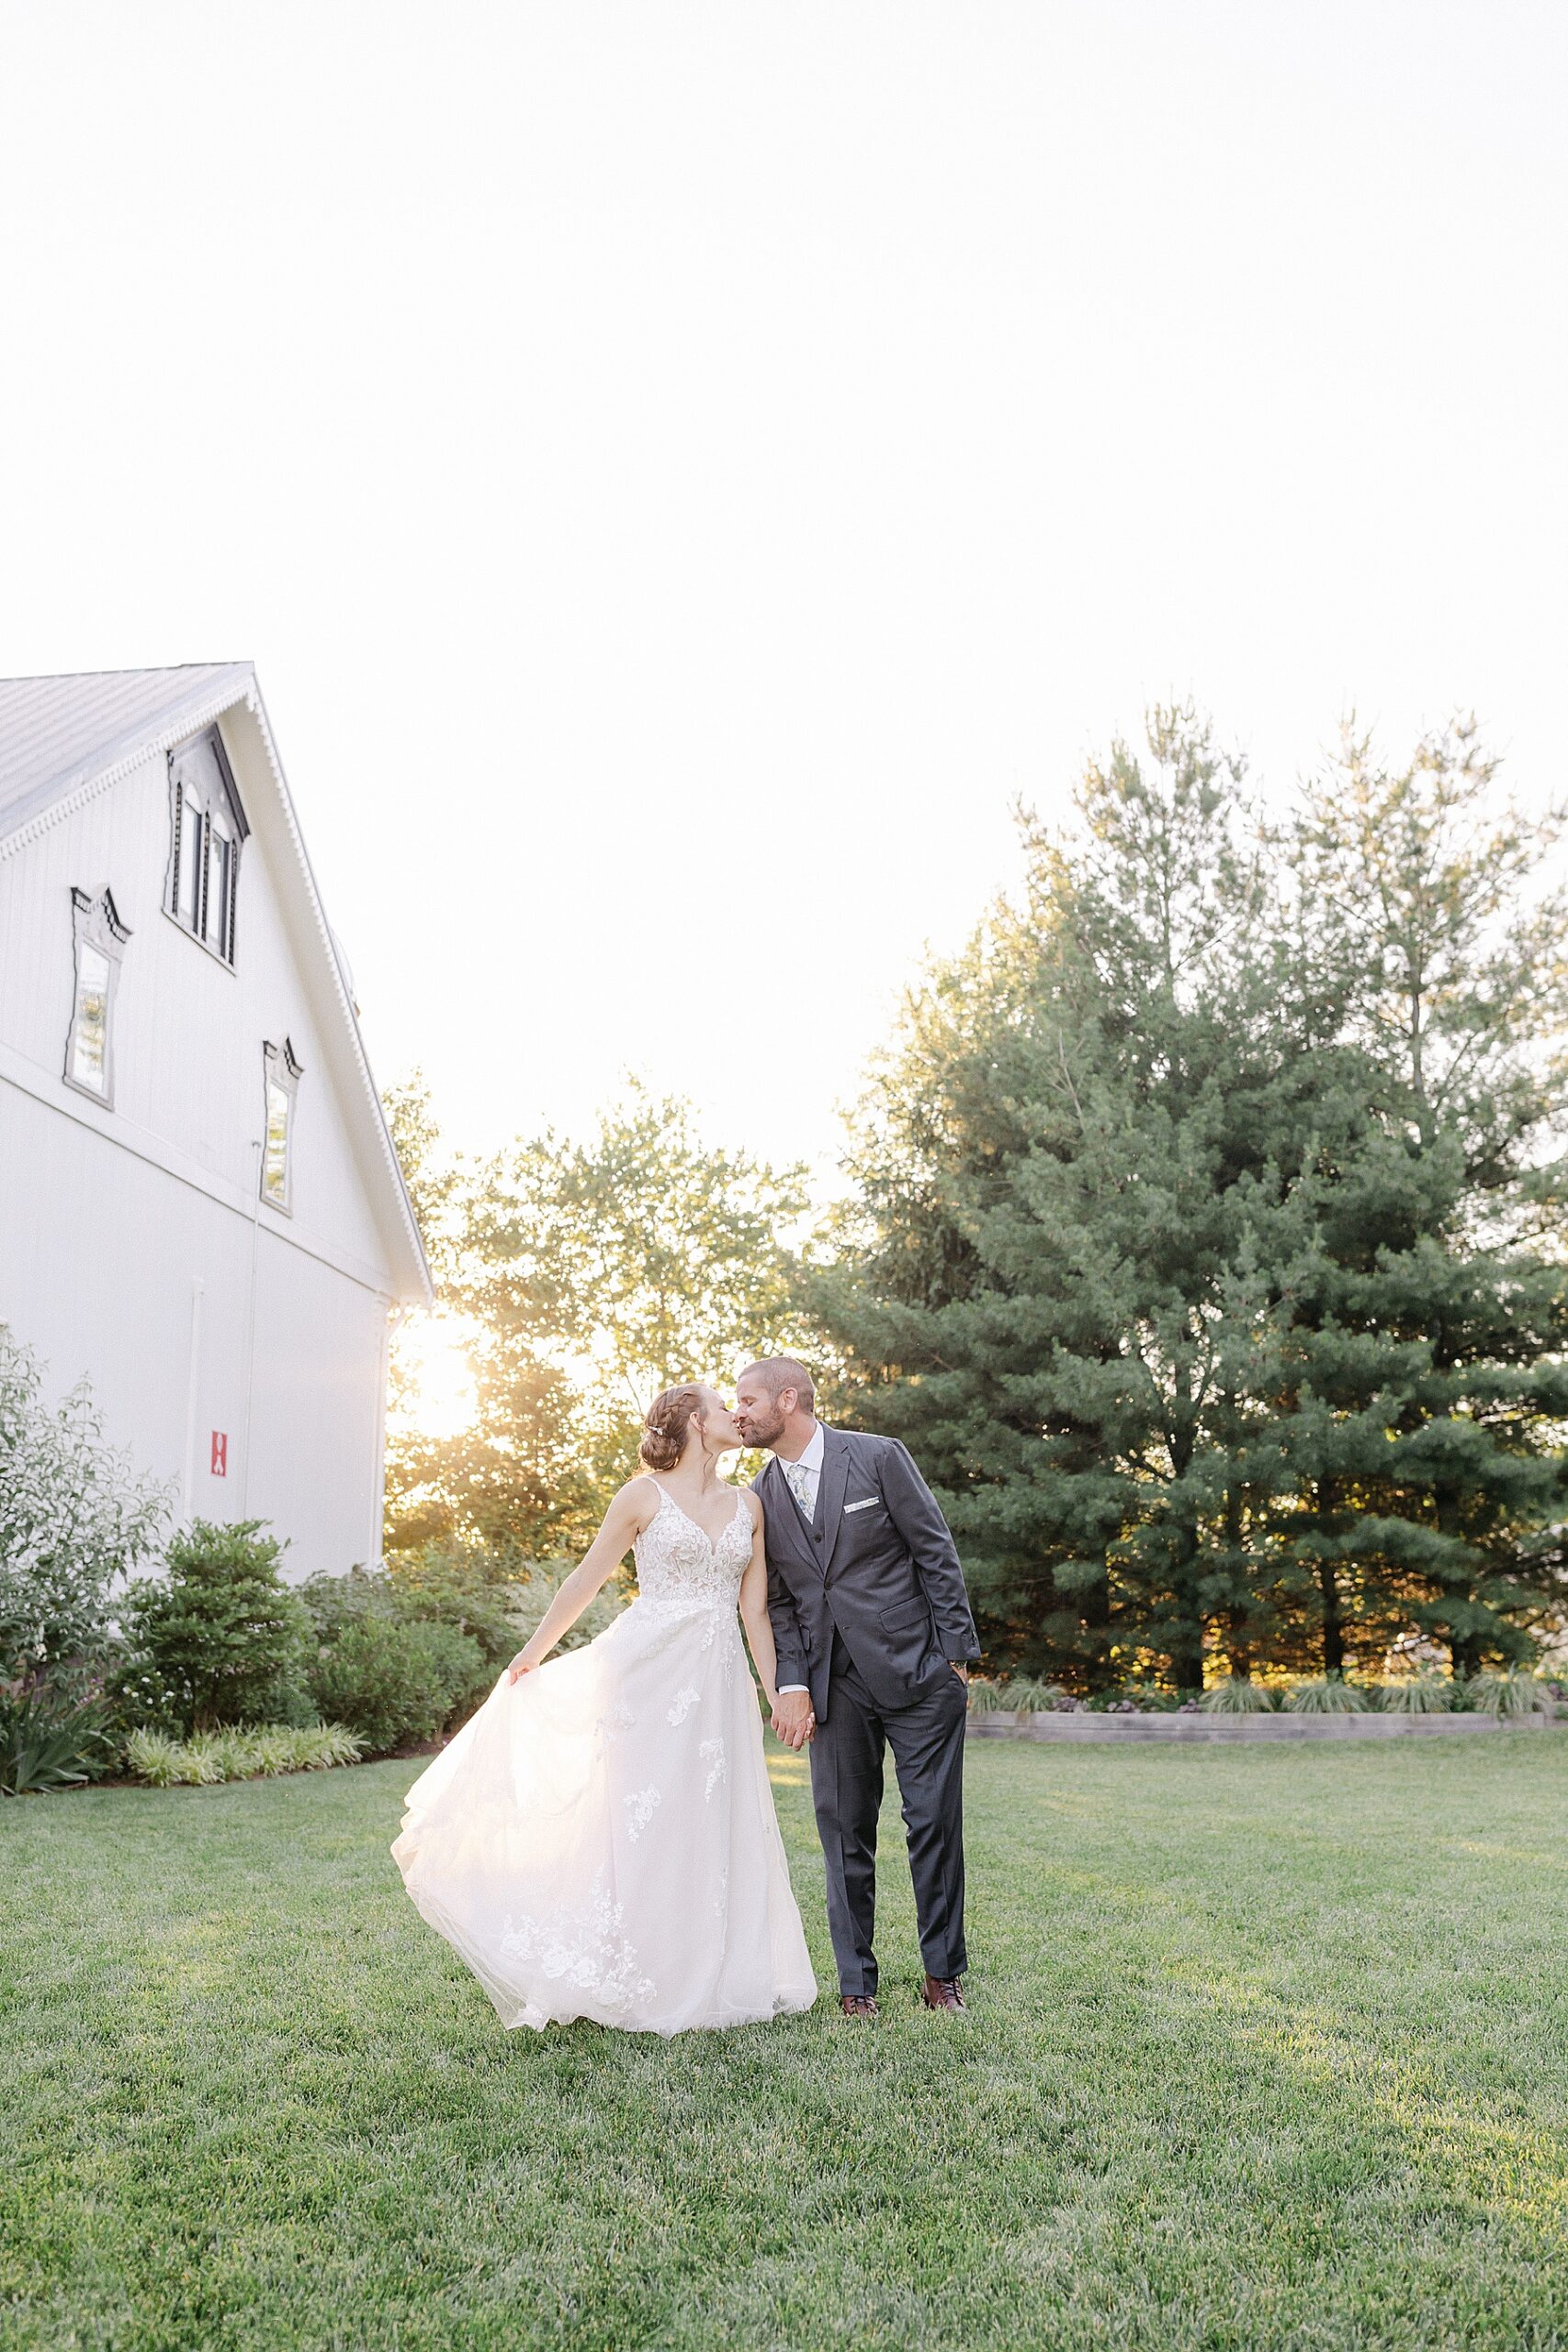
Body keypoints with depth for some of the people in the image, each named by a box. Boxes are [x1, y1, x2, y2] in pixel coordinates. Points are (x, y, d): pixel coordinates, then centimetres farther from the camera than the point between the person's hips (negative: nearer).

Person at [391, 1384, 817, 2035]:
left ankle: (707, 1975, 19)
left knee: (713, 1824, 7)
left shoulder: (748, 1505, 10)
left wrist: (779, 1693, 6)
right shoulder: (644, 1495, -3)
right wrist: (532, 1654, 10)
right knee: (642, 1818, -2)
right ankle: (635, 1983, 10)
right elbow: (586, 1579, 4)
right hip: (649, 1668, -4)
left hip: (718, 1680, 4)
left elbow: (755, 1609, 10)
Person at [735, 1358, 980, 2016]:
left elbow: (936, 1554, -3)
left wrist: (957, 1656, -5)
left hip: (919, 1671, -3)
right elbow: (778, 1602, 8)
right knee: (845, 1834, 4)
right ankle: (856, 1985, 15)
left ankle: (942, 1974, 16)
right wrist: (792, 1685, -4)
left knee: (935, 1821, 2)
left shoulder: (880, 1457, -5)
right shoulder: (759, 1497, 7)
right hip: (834, 1686, 3)